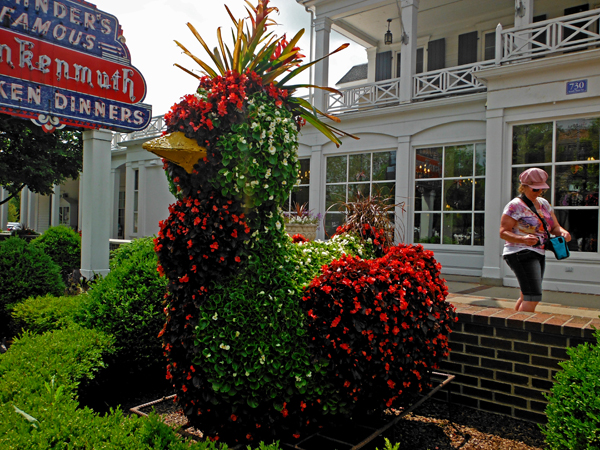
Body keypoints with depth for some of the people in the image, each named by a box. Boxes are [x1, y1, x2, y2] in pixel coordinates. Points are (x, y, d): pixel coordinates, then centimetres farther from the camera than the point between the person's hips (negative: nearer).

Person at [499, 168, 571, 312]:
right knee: (533, 298, -16)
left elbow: (555, 227, 14)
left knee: (526, 297, 14)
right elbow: (503, 232, -15)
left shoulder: (544, 203, 13)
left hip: (538, 254, 8)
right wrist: (523, 239, -32)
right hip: (520, 254, -8)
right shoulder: (515, 206, -11)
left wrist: (563, 232, -10)